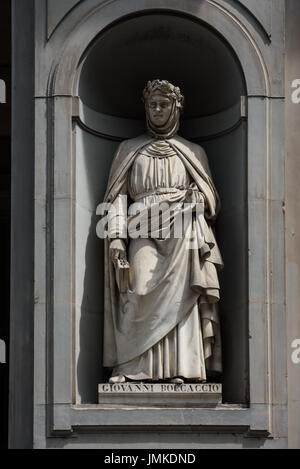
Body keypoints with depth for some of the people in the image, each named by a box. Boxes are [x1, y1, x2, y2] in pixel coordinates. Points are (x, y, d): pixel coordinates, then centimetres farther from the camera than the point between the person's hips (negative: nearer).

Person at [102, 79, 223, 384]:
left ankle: (179, 370, -15)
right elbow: (118, 196, 11)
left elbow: (211, 201, 19)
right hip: (144, 232, 0)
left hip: (183, 233, 0)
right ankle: (129, 368, -19)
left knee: (180, 295, -13)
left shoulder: (193, 152, 19)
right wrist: (116, 236, -1)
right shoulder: (129, 150, 19)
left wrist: (197, 197, -4)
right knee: (141, 294, -18)